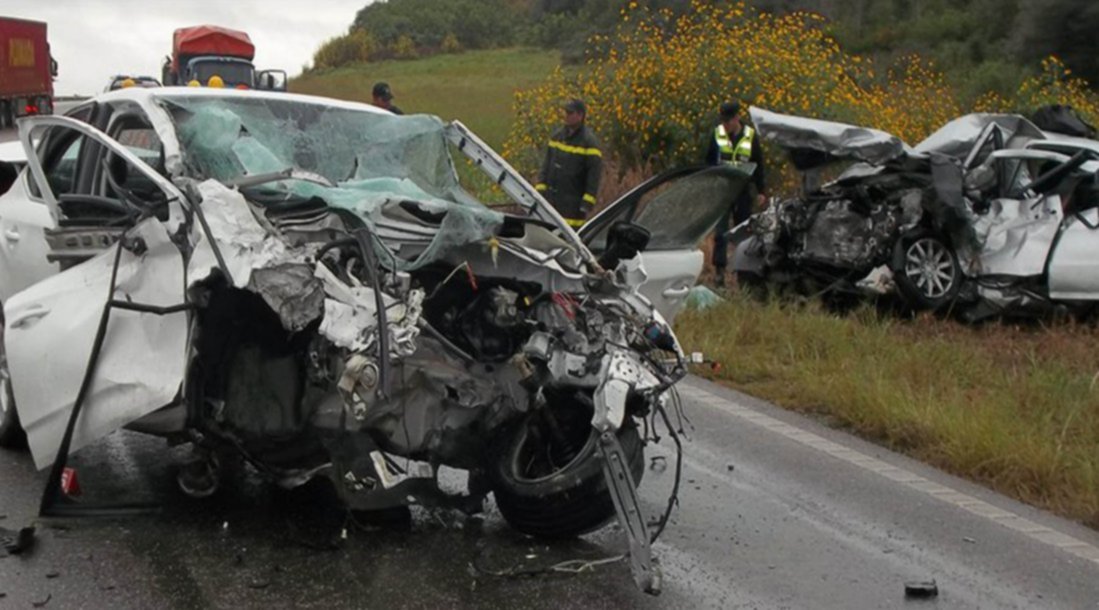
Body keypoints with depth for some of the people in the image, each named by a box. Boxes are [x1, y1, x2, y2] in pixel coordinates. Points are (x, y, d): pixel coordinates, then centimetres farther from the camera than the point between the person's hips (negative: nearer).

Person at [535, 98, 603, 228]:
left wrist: (587, 202, -16)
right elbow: (547, 164, 17)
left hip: (573, 202, -6)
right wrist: (540, 188, 9)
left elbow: (595, 173, -11)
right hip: (551, 197, 7)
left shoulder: (589, 142, -9)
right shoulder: (557, 135, 11)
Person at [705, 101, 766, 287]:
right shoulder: (717, 134, 1)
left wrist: (761, 191, 5)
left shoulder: (750, 136, 0)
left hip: (743, 192, 1)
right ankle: (719, 270, -6)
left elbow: (758, 165, 7)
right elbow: (708, 161, 9)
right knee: (721, 231, -8)